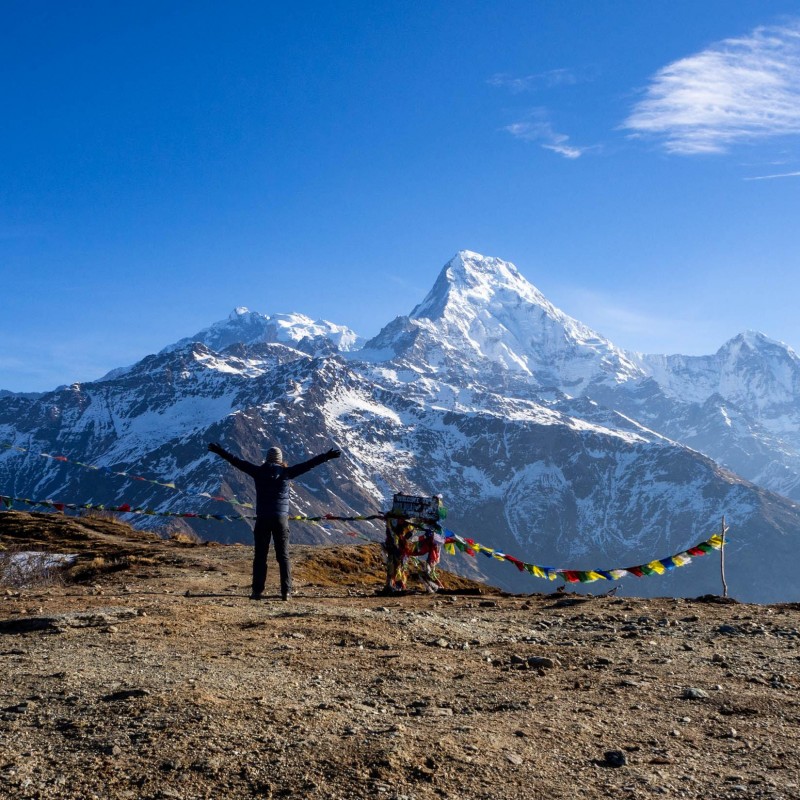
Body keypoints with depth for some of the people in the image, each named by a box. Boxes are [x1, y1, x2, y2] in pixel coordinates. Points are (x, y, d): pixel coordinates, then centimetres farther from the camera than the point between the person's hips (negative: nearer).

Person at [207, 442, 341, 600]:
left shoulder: (258, 472, 1)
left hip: (262, 519, 0)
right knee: (283, 556, 4)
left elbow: (237, 461, 5)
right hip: (281, 518, 0)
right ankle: (286, 591, 1)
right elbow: (308, 464, 0)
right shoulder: (286, 472, 0)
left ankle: (257, 591, 3)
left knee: (260, 556, 5)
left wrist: (219, 451, 13)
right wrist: (327, 456, 5)